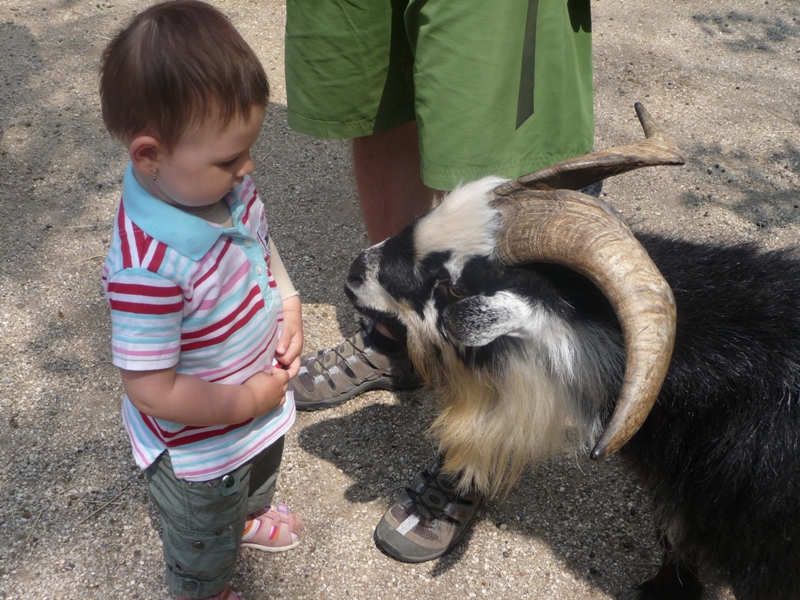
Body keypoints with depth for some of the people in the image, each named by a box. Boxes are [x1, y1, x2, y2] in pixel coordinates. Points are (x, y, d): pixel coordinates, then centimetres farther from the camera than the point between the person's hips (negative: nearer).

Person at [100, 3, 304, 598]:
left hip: (263, 403, 8)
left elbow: (261, 241, 4)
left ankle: (250, 516, 73)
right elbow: (152, 391, -33)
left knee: (260, 478, 41)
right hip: (199, 449, -7)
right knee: (205, 551, 25)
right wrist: (249, 400, -25)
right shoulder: (148, 266, -42)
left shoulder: (220, 182, -18)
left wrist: (288, 306, -11)